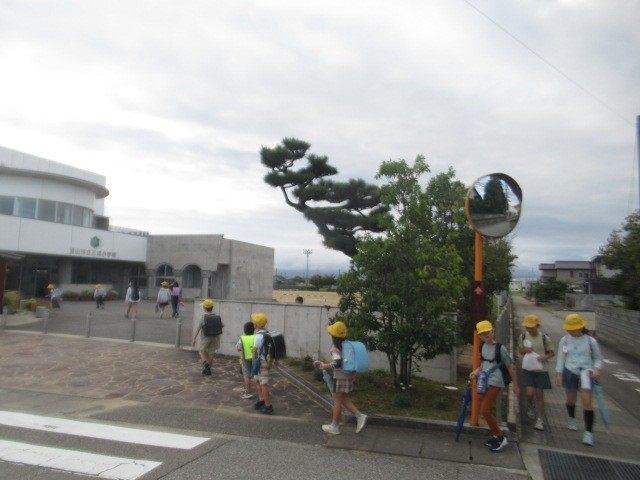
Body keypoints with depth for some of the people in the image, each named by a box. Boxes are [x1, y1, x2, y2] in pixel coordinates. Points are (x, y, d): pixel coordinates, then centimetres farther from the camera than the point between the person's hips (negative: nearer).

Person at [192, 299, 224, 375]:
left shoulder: (203, 317, -17)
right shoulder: (217, 317, -7)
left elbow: (197, 329, -15)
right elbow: (222, 326, 7)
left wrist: (193, 340, -8)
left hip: (205, 338, -3)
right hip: (215, 338, 3)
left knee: (201, 351, 18)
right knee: (211, 354, 14)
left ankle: (205, 363, -7)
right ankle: (208, 369, 20)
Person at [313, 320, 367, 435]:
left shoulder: (335, 348, -19)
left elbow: (337, 363, -31)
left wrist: (324, 365, -18)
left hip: (341, 377, -8)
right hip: (349, 375, 8)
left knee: (337, 401, 6)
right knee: (343, 399, 20)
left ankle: (334, 427, 18)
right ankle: (360, 416, 10)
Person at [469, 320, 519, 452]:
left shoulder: (500, 348, -14)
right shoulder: (482, 347, 6)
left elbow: (511, 366, -7)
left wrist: (515, 385, -3)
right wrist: (477, 371, 3)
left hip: (495, 383, -7)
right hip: (484, 383, 7)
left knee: (485, 411, -12)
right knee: (488, 411, 13)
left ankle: (501, 438, 3)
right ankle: (496, 436, 29)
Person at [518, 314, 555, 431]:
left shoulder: (545, 338, -9)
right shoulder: (523, 336, -1)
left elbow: (552, 353, 1)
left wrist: (545, 357, -21)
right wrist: (524, 350, -12)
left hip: (541, 370, -1)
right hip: (527, 369, 1)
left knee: (539, 394, 5)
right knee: (530, 393, -8)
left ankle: (539, 419, 18)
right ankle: (530, 406, 28)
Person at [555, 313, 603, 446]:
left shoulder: (590, 341, -6)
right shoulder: (564, 340, -2)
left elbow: (598, 358, 5)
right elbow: (561, 358, 4)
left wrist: (597, 369, -13)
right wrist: (558, 374, 0)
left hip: (586, 373, -2)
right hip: (570, 372, 2)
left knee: (587, 402, -11)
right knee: (571, 400, 18)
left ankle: (588, 432, -4)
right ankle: (572, 418, 47)